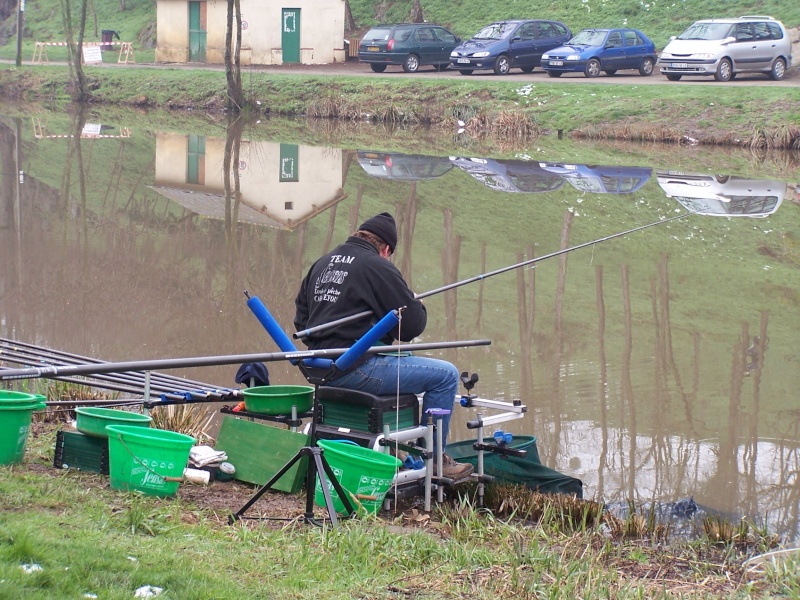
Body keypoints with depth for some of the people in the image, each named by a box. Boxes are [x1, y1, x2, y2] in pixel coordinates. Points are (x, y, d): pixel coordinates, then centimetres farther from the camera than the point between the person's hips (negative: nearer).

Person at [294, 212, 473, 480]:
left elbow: (302, 319, 20)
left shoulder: (323, 263, 15)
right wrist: (418, 306, 12)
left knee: (403, 358, 34)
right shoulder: (378, 267, -9)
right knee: (445, 375, -2)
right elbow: (411, 326, -9)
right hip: (355, 369, -9)